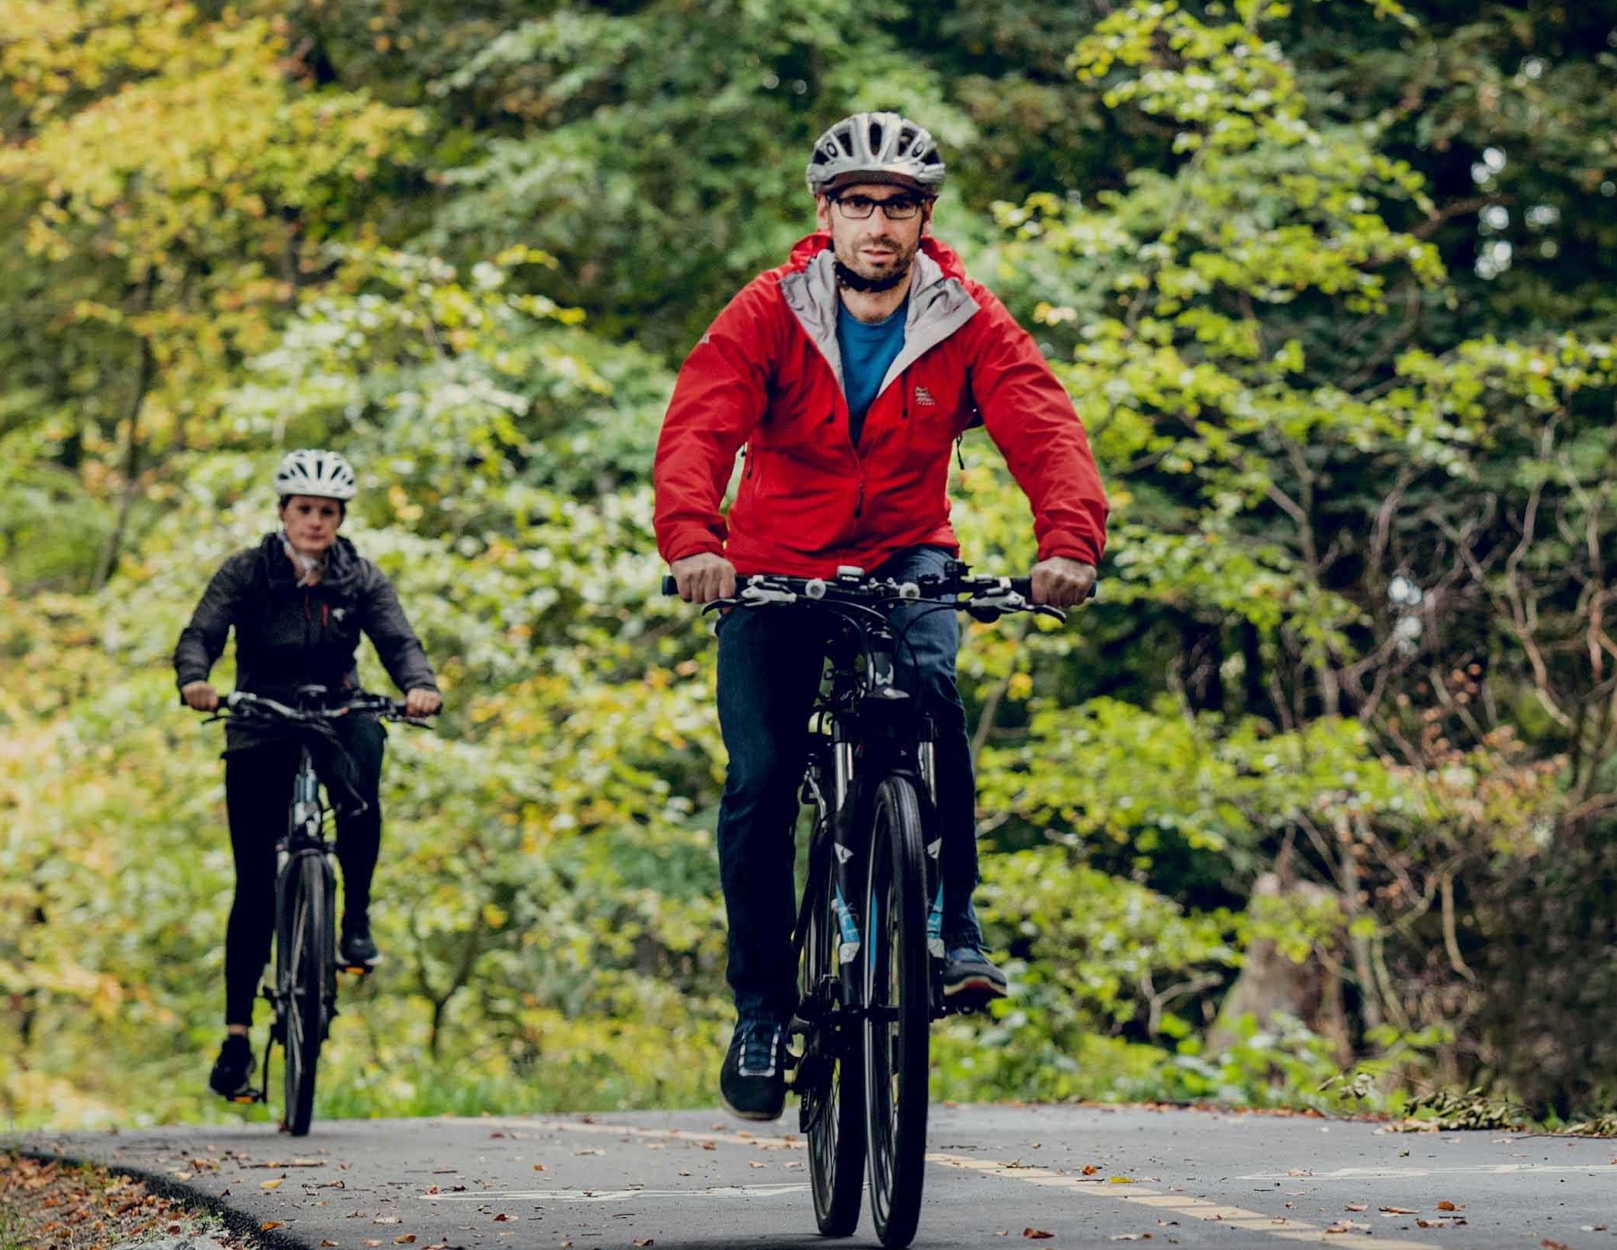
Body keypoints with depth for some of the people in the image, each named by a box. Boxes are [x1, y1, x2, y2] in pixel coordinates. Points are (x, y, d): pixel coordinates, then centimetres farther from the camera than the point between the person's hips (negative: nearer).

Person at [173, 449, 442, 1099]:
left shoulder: (361, 580, 0)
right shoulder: (246, 573, -4)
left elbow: (398, 640, -13)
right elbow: (200, 634, -15)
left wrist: (419, 685, -35)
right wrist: (194, 679, -38)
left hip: (335, 718, 1)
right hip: (260, 734, -1)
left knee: (360, 772, -37)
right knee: (256, 884, -4)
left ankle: (357, 919, -21)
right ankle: (237, 1034, 3)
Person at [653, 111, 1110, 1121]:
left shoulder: (969, 324, -11)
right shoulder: (767, 317, -13)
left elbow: (1045, 429, -25)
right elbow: (699, 430, -26)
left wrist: (1070, 540, -45)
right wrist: (692, 540, -47)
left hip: (905, 555, 0)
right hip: (776, 565, 0)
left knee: (928, 682, -31)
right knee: (761, 781, -9)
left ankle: (954, 926, -20)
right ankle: (762, 1010, 8)